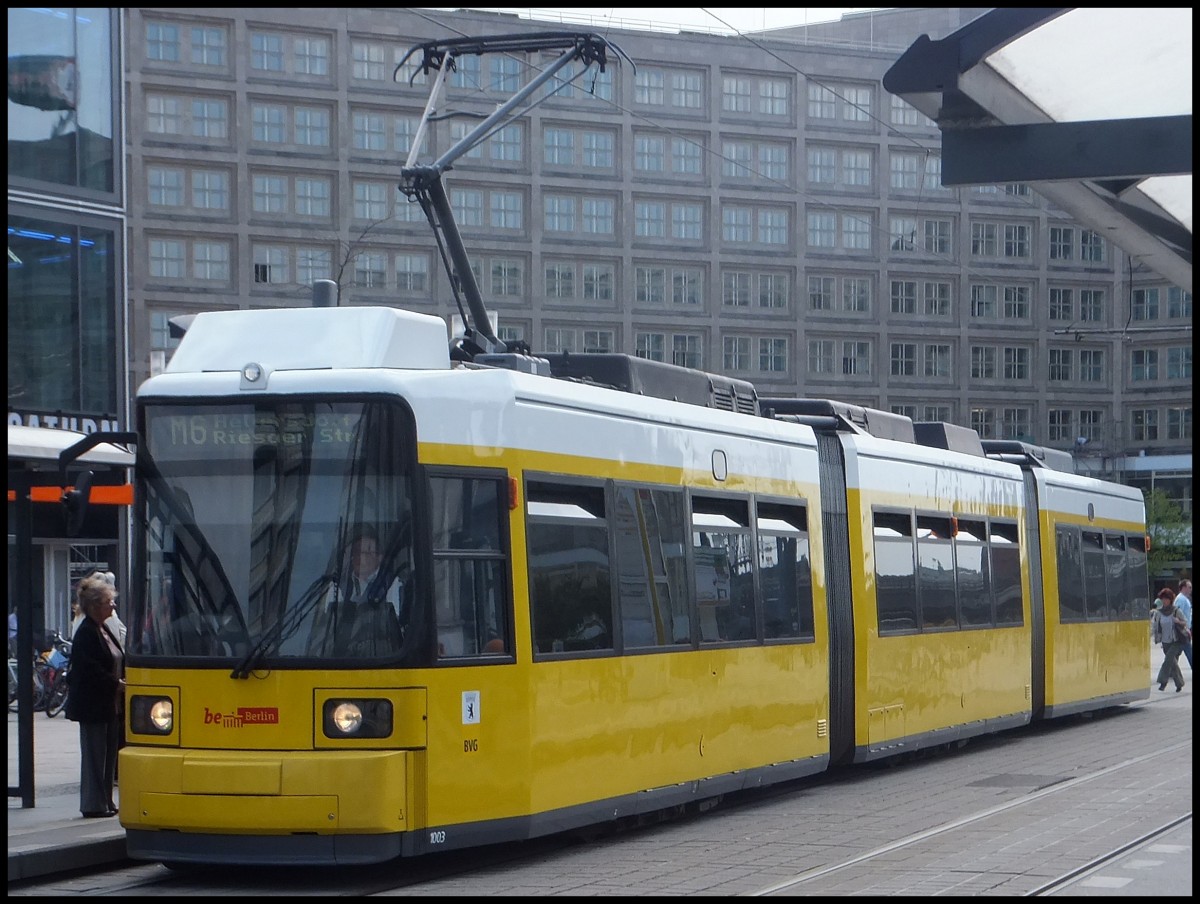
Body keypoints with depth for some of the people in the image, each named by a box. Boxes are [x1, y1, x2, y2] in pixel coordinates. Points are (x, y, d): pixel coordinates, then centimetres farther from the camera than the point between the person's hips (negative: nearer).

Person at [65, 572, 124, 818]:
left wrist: (122, 682, 4)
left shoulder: (103, 630, 15)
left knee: (109, 752, 11)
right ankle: (93, 804, 0)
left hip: (110, 704, 9)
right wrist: (116, 684, -17)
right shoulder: (86, 632, -14)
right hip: (93, 704, -9)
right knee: (94, 753, -4)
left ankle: (105, 802, 17)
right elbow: (91, 670, -20)